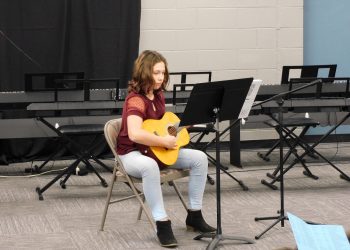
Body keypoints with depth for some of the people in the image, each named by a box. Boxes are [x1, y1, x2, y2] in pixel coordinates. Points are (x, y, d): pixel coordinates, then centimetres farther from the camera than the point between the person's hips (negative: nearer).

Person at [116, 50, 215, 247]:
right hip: (133, 153, -9)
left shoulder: (158, 95, 4)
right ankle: (163, 223, -34)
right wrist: (164, 141, -30)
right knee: (149, 166, -44)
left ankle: (195, 216, 3)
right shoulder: (136, 100, -23)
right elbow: (135, 134, -39)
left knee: (199, 158, -6)